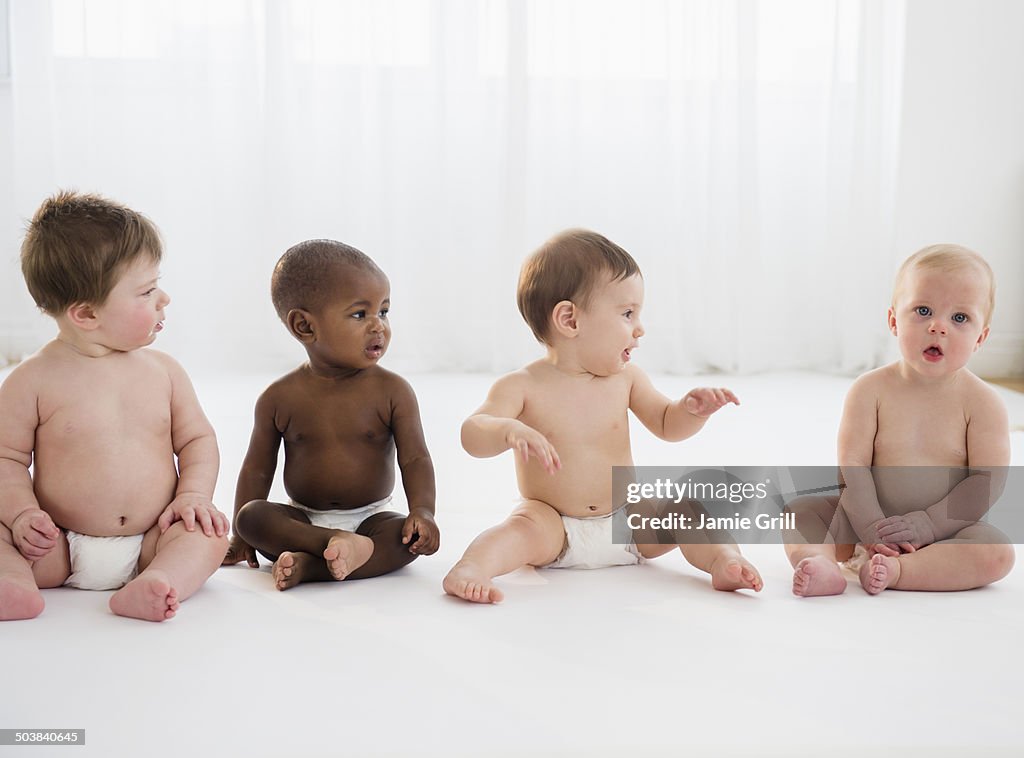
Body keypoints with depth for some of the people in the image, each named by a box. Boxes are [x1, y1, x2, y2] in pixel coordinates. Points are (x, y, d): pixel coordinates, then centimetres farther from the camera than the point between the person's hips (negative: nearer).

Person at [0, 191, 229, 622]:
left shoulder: (164, 371, 3)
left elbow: (197, 439, 10)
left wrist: (193, 495, -7)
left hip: (150, 542, 2)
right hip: (57, 548, -2)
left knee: (209, 532, -22)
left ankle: (153, 584, -44)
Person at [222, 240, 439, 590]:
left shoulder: (391, 390, -6)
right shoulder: (280, 398, -3)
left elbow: (415, 459, -10)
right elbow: (257, 469, 5)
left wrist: (422, 511, -28)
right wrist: (242, 537, 3)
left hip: (371, 518, -1)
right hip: (303, 519, 1)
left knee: (413, 537, -30)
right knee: (251, 515, -24)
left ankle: (309, 566, -38)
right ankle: (335, 542, -36)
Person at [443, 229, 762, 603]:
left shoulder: (626, 379, 1)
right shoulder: (522, 387, -12)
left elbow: (667, 425, 13)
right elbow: (472, 436, -22)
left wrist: (692, 410, -12)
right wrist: (508, 430, -45)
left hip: (627, 521, 4)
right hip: (554, 527, -4)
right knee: (524, 528, -33)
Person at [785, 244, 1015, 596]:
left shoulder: (982, 403, -8)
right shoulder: (870, 390, -6)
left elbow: (986, 479, -14)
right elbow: (853, 464, -13)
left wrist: (928, 523, -23)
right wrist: (871, 527, -25)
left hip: (943, 530, -1)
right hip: (866, 518, 2)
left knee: (997, 553, -28)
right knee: (799, 509, -12)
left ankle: (893, 571, -35)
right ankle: (822, 564, -39)